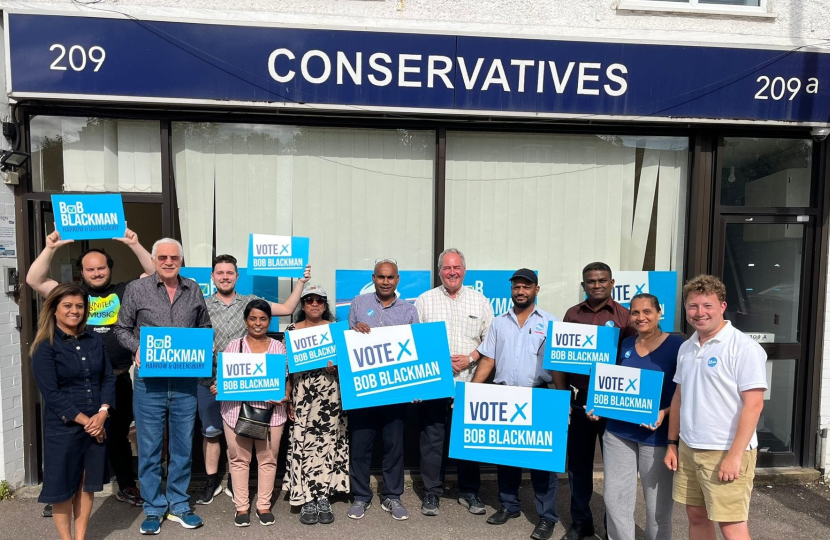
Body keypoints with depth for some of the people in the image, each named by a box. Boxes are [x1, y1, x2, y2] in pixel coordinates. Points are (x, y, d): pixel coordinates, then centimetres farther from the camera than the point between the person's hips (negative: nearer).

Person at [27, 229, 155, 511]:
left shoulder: (125, 292, 4)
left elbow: (155, 274, -4)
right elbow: (34, 280, -2)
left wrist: (134, 244, -13)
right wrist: (51, 248, -13)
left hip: (118, 380, 1)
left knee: (118, 436, 16)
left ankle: (127, 487, 30)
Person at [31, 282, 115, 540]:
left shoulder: (94, 340, 7)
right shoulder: (45, 347, -7)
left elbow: (108, 378, 5)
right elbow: (51, 393, -12)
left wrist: (102, 414, -9)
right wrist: (84, 421, -14)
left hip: (96, 425, 4)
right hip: (63, 428, -4)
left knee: (87, 483, 12)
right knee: (63, 485, 8)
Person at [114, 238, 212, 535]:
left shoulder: (194, 290, 6)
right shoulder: (136, 289, 0)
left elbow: (205, 327, 15)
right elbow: (122, 329, 6)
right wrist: (137, 348, -12)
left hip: (185, 381, 2)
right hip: (149, 381, -2)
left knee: (182, 447, 11)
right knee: (149, 448, 7)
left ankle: (179, 506, 27)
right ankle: (154, 509, 23)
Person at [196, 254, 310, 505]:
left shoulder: (250, 302, 4)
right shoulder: (202, 305, 4)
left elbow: (287, 309, 3)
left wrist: (301, 282, -2)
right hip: (210, 380, 0)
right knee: (210, 432, 9)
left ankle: (235, 481, 25)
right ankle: (212, 481, 26)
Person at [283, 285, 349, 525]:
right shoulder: (292, 330, 3)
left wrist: (335, 366, -14)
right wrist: (287, 399, -2)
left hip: (330, 396, 1)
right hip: (302, 395, -1)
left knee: (328, 443, 4)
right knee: (304, 444, -2)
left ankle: (323, 498, 15)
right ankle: (307, 500, 9)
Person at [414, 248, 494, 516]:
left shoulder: (479, 301, 8)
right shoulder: (425, 300, 5)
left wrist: (470, 359, -9)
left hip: (469, 381, 1)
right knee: (432, 437, 3)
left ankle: (469, 492, 23)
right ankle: (431, 493, 17)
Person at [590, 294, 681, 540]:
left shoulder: (676, 344, -7)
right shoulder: (626, 344, 8)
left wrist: (665, 413, -23)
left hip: (657, 435, -4)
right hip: (618, 431, 5)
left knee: (658, 505, 11)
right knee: (615, 499, 9)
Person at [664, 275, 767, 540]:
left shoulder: (744, 347, -13)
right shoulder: (686, 348, 9)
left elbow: (753, 405, -17)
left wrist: (735, 455, -19)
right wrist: (672, 443, 13)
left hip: (725, 453, -6)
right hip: (688, 449, 7)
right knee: (696, 517, 16)